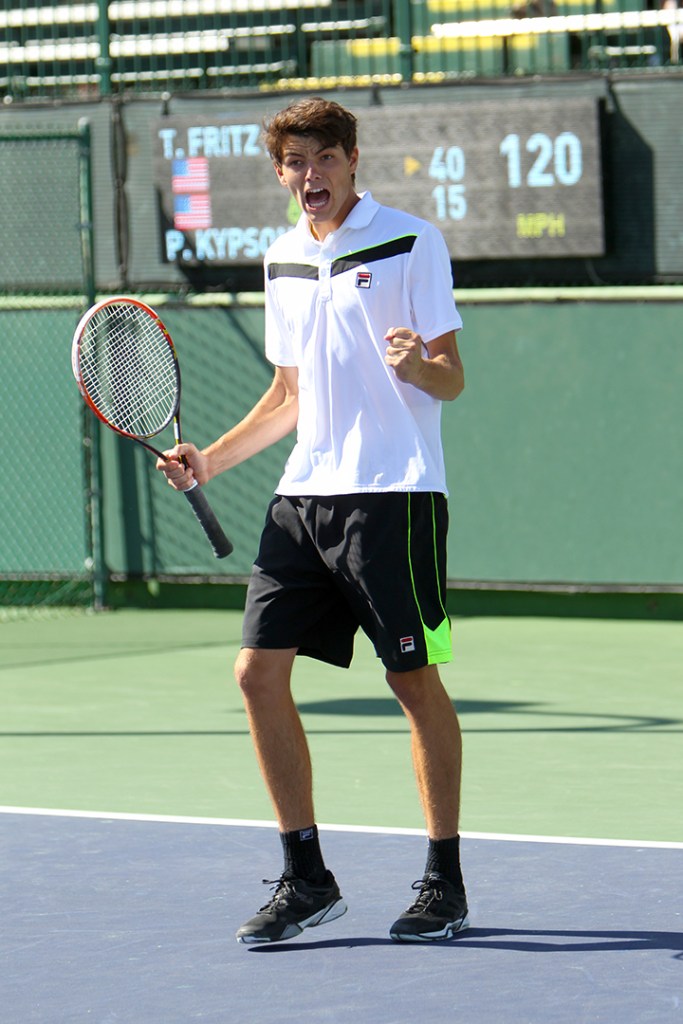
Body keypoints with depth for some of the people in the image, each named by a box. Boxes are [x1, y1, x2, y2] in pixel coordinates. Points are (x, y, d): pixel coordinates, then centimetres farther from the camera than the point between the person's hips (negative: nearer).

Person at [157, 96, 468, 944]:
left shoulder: (411, 244, -4)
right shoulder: (283, 262, 15)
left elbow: (451, 380, -6)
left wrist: (420, 366, -28)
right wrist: (208, 459, 13)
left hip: (393, 493, -6)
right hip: (303, 495, 6)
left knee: (415, 680, -2)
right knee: (259, 672, -1)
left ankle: (445, 883, 8)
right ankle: (306, 880, 8)